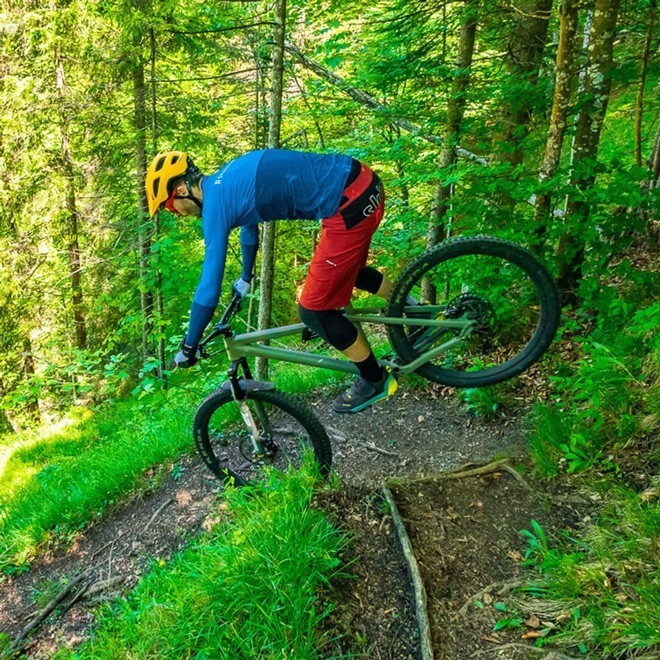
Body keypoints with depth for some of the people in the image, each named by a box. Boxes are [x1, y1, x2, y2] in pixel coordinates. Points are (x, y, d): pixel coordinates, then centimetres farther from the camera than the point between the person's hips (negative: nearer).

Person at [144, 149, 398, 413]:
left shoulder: (215, 202, -11)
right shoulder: (226, 179, 16)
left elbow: (209, 287, -10)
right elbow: (249, 225, 36)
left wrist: (188, 348, 4)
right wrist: (245, 278, 52)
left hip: (351, 202, -10)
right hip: (361, 183, 10)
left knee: (313, 310, 0)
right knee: (346, 268, 33)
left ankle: (376, 381, 17)